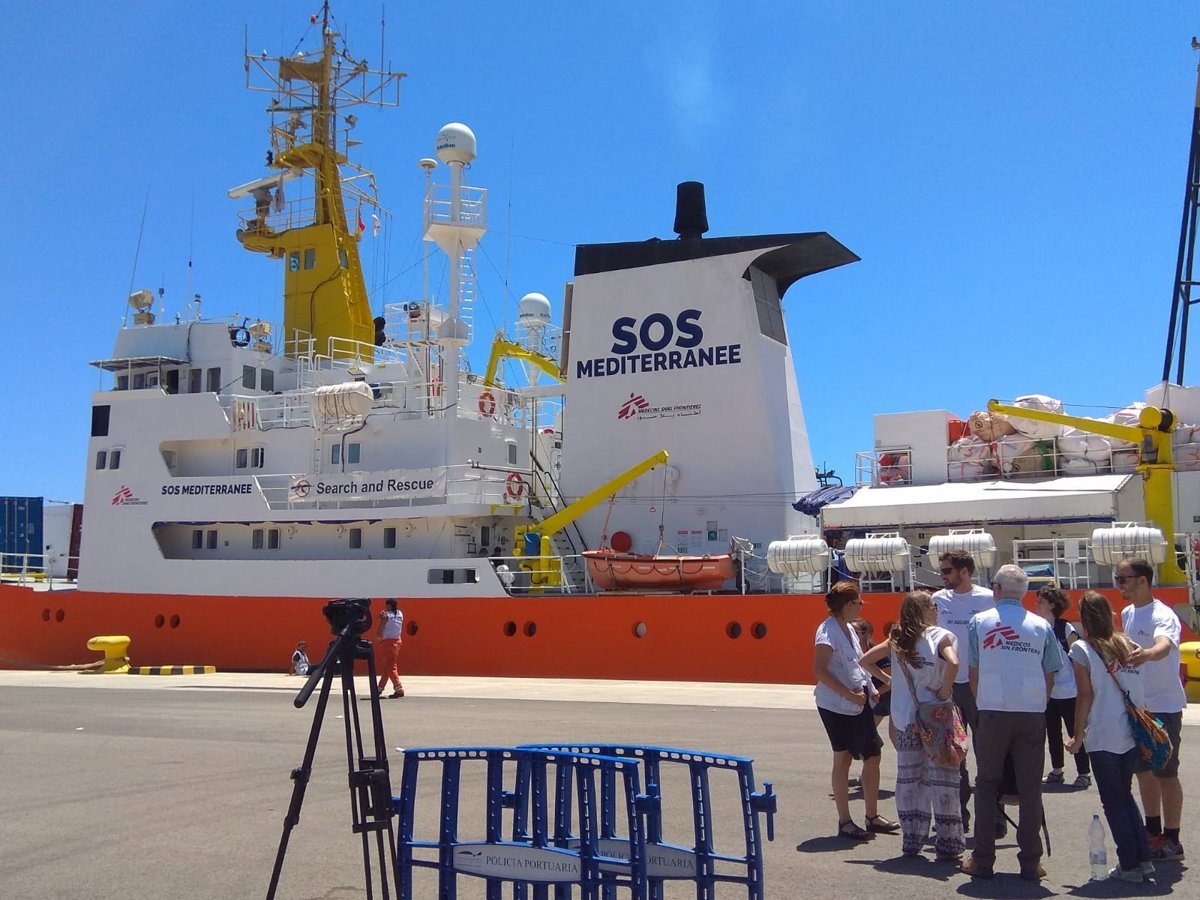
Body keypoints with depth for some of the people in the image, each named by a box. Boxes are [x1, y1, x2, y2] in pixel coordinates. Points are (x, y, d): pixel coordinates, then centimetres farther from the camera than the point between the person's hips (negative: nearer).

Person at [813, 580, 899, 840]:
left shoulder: (849, 629, 12)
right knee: (842, 760, 1)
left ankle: (873, 817, 22)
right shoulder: (828, 630, -15)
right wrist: (849, 694, -22)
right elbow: (819, 671, -22)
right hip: (836, 705, -8)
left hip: (858, 703, 9)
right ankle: (845, 822, 12)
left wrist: (870, 689, 8)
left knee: (873, 756, 10)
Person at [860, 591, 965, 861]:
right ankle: (947, 846, 7)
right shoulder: (941, 636, -9)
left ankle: (911, 841, 18)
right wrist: (945, 691, -15)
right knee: (942, 780, 3)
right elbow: (953, 663, -27)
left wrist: (888, 679, 11)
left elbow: (865, 660, 9)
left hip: (904, 720, 5)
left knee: (908, 778, 12)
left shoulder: (897, 639, 7)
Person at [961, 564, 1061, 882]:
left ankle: (982, 860, 11)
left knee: (986, 785, 10)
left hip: (993, 712, -1)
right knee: (1030, 788, 8)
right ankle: (1030, 862, 11)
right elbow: (1049, 677, 6)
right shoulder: (1041, 626, 5)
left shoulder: (979, 622, 1)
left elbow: (972, 673, 4)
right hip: (1033, 713, 1)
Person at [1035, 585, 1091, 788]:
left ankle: (1084, 773, 11)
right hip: (1047, 693, 5)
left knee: (1075, 732, 2)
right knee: (1052, 733, 13)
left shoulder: (1066, 629, -11)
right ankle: (1056, 771, 25)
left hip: (1068, 693, -5)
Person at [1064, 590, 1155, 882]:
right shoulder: (1126, 645, 6)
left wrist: (1077, 736, -4)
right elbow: (1140, 688, 10)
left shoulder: (1081, 649, -10)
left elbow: (1086, 696, -11)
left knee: (1113, 801, 6)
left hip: (1104, 738, -5)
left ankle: (1129, 864, 8)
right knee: (1125, 795, 20)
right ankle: (1143, 858, 17)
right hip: (1132, 734, 5)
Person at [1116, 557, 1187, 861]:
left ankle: (1171, 840, 9)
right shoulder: (1127, 614, 7)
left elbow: (1164, 646, -41)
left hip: (1164, 706, -8)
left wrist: (1147, 654, -60)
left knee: (1165, 774, -1)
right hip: (1137, 705, 8)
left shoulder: (1162, 615, -19)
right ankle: (1153, 832, 31)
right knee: (1143, 771, 17)